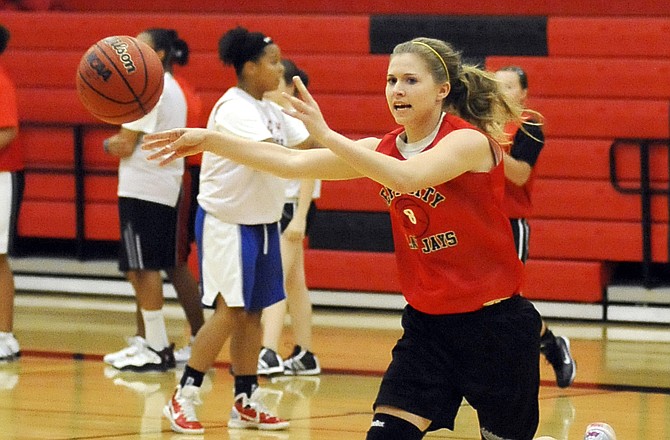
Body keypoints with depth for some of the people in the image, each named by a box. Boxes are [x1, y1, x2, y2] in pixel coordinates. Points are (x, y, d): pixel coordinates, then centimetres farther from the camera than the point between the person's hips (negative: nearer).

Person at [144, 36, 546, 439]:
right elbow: (293, 163, -1)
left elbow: (407, 177, -33)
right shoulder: (383, 149, 4)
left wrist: (326, 135, -37)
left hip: (496, 326, -5)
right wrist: (209, 141, -9)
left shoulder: (470, 141, -14)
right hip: (427, 324, 5)